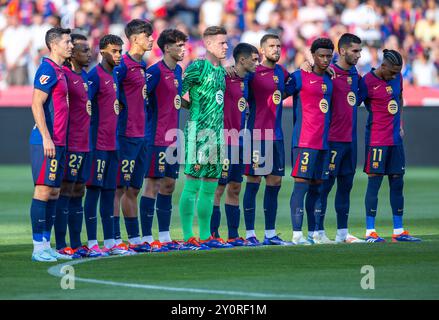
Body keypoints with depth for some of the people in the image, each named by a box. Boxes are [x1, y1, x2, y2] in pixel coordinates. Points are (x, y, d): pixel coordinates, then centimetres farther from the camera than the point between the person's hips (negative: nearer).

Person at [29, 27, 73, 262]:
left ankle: (46, 245, 14)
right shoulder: (47, 70, -11)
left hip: (58, 143, 9)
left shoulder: (60, 71, 17)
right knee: (43, 190, -7)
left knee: (53, 192, 10)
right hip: (47, 142, -9)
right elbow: (37, 105, -17)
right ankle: (38, 247, -6)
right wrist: (46, 138, -20)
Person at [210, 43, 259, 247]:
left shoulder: (245, 81, 14)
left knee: (234, 189, 10)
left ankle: (233, 235, 13)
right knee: (219, 188, -5)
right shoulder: (226, 78, -12)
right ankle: (213, 235, -2)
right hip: (225, 142, -9)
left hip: (239, 142, 9)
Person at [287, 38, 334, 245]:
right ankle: (297, 234, -12)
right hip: (304, 141, -7)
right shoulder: (300, 77, -5)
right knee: (301, 184, -10)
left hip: (324, 141, 7)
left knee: (318, 185, 8)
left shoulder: (329, 79, 16)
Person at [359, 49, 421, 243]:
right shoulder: (367, 82, -12)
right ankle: (370, 232, 0)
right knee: (374, 183, -5)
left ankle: (398, 231, 13)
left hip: (396, 139, 7)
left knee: (397, 183, 8)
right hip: (377, 140, -7)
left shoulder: (397, 78, 8)